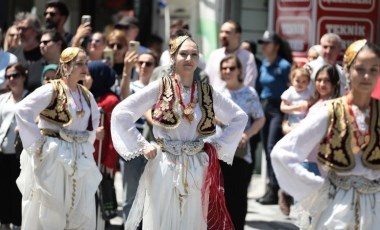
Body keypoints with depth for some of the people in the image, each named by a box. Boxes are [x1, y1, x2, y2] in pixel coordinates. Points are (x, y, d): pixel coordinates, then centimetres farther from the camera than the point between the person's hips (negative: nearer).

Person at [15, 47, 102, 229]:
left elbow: (95, 119, 25)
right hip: (52, 156, -7)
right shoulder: (51, 90, -13)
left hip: (79, 159, 7)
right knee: (48, 212, 0)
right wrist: (37, 143, -18)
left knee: (80, 215, 8)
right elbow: (23, 111, -20)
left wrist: (88, 141, 11)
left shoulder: (86, 95, 8)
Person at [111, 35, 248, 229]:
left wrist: (218, 144, 6)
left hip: (197, 171, 3)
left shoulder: (207, 92, 5)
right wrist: (143, 146, -8)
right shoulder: (159, 88, -4)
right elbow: (120, 114, -7)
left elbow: (240, 118, 16)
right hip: (164, 168, -3)